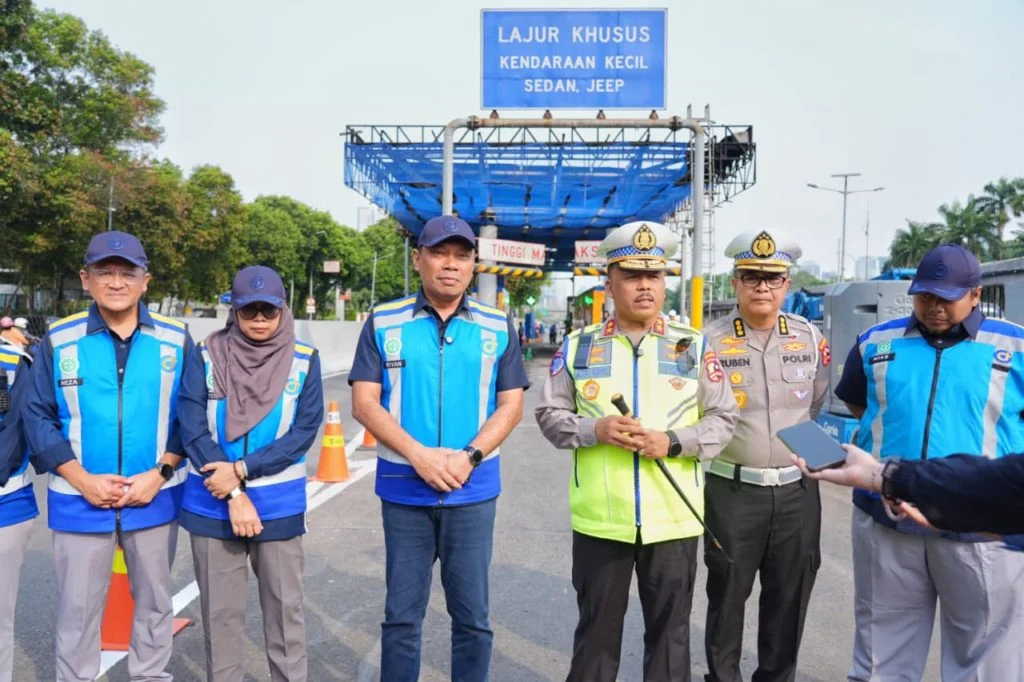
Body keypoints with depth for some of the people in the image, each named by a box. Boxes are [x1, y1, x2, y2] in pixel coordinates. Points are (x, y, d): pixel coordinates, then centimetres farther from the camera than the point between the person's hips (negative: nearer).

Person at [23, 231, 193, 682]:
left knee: (154, 602, 16)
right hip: (79, 501, -1)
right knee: (77, 609, 11)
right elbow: (37, 416, -4)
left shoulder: (176, 339, -2)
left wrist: (160, 473, -12)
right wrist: (83, 480, -13)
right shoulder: (58, 340, -3)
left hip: (155, 498, 1)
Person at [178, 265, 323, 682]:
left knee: (285, 610, 9)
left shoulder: (304, 360, -3)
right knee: (220, 612, 13)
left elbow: (304, 431, -8)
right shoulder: (206, 358, -3)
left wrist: (241, 470, -16)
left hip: (279, 507, 0)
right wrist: (235, 495, -14)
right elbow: (192, 430, -8)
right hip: (213, 506, 1)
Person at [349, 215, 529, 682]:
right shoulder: (384, 323, 0)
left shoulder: (497, 327, 3)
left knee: (472, 615, 10)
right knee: (401, 614, 11)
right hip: (403, 488, 0)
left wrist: (469, 457, -15)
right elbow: (364, 403, -5)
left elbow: (511, 405, 0)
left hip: (473, 491, 1)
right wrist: (419, 455, -16)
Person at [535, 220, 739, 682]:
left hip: (673, 518, 0)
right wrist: (594, 429, -14)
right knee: (597, 627, 15)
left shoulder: (694, 346, 2)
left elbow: (724, 418, 3)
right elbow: (549, 415, 4)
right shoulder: (578, 345, 2)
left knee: (670, 630, 14)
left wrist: (673, 443, -14)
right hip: (599, 519, 0)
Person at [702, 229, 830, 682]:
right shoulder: (710, 341, -8)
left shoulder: (810, 338, 2)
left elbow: (824, 407, 13)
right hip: (732, 490, -3)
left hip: (798, 490, 3)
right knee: (726, 594, 11)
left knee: (790, 597, 15)